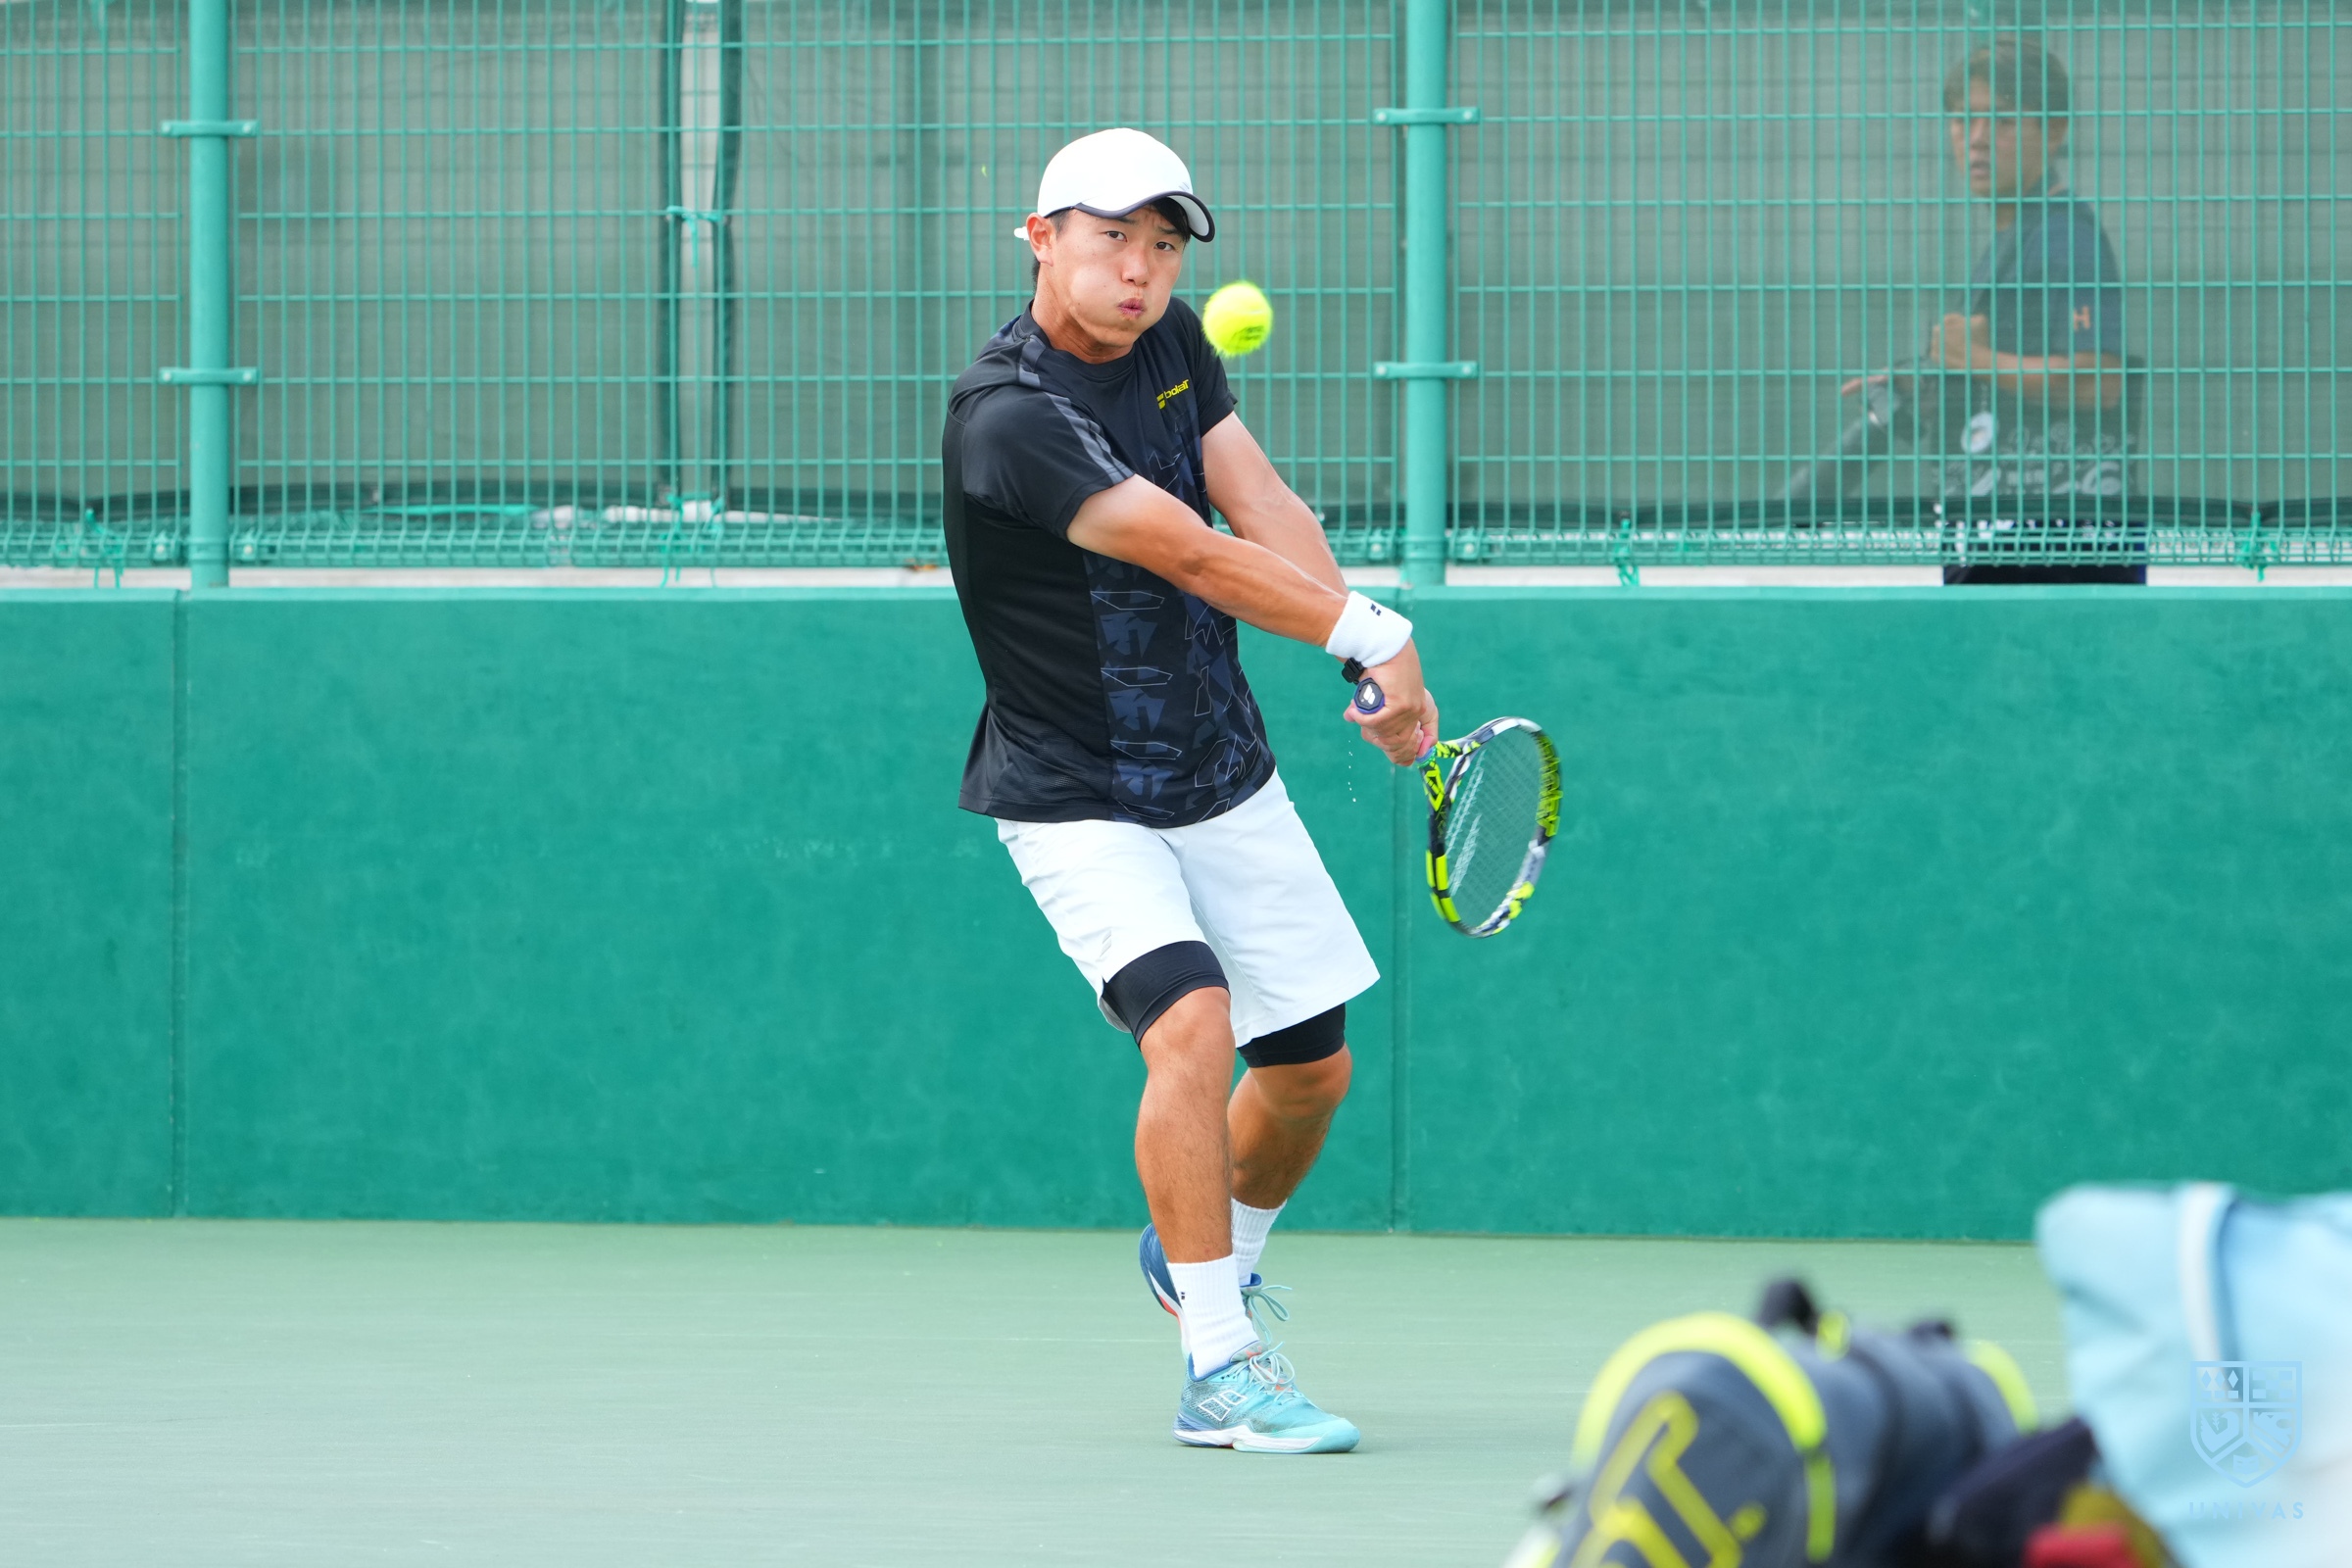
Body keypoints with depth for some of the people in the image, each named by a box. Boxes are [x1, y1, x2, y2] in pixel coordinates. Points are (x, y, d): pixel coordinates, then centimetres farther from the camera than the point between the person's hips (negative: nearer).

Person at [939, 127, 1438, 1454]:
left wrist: (1379, 672, -20)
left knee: (1314, 1066, 12)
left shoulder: (1172, 341, 0)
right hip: (1080, 806, -7)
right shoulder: (1009, 414, -26)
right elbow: (1193, 555, -31)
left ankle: (1209, 1257, 41)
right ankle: (1221, 1370, -22)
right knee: (1192, 1024, -27)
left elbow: (1265, 508, -7)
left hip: (1228, 784, 7)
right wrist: (1370, 630, -32)